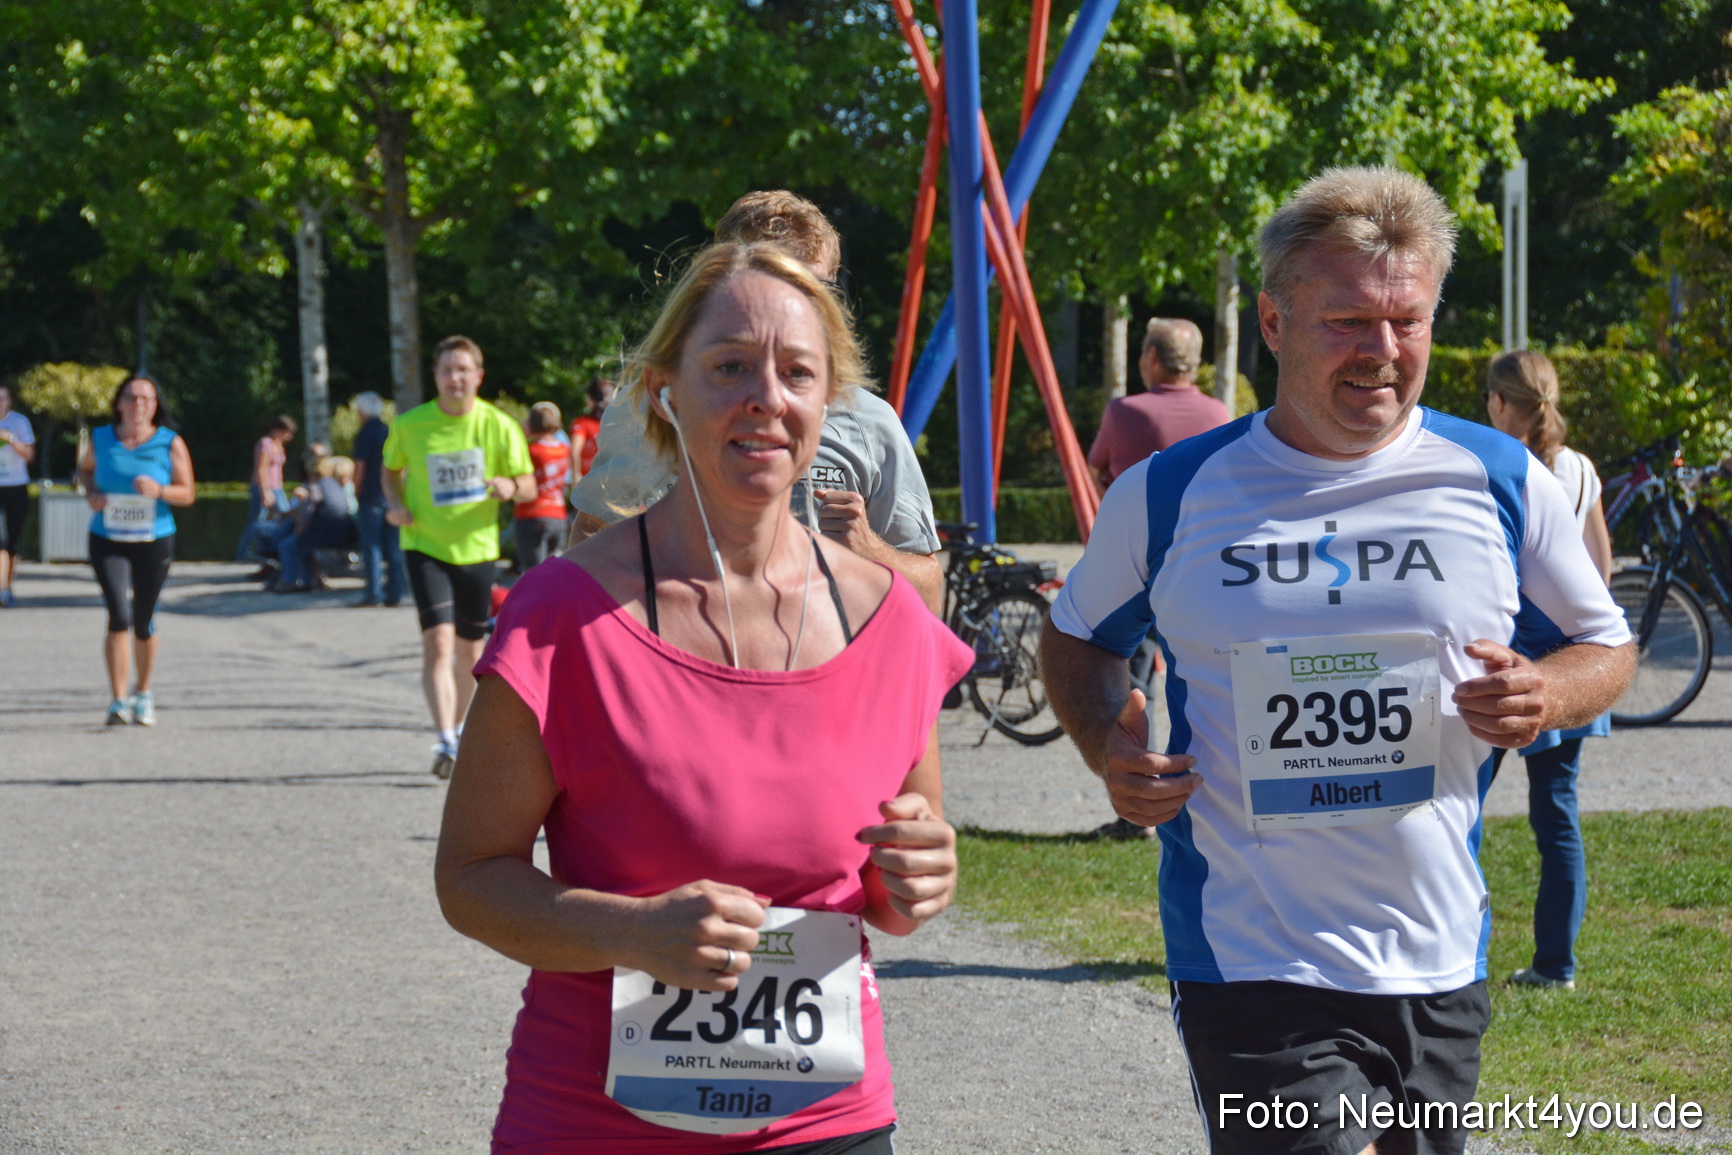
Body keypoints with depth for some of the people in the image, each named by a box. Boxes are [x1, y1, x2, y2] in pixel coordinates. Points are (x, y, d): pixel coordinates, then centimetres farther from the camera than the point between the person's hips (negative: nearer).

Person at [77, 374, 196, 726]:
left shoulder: (171, 444, -3)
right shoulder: (100, 440, 0)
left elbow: (187, 494, 0)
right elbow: (85, 468, 21)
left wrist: (160, 490, -20)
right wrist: (91, 493, 0)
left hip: (154, 542, 1)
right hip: (108, 541, -1)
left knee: (144, 622, 10)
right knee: (120, 616, -15)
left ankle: (143, 694, 31)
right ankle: (118, 700, -11)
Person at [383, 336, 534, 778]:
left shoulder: (498, 426, -5)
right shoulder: (409, 425, -4)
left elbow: (529, 486, 0)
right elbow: (391, 469, 14)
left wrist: (511, 486, -23)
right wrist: (395, 504, -5)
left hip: (477, 548, 2)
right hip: (425, 547, -2)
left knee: (469, 649, 12)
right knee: (437, 641, -17)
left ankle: (457, 728, 33)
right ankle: (445, 741, -22)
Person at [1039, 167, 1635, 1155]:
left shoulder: (1502, 484, 2)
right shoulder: (1169, 494, -1)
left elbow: (1607, 647, 13)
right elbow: (1079, 637, 15)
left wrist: (1547, 696, -10)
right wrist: (1109, 746, -7)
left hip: (1440, 968, 3)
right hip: (1251, 968, -3)